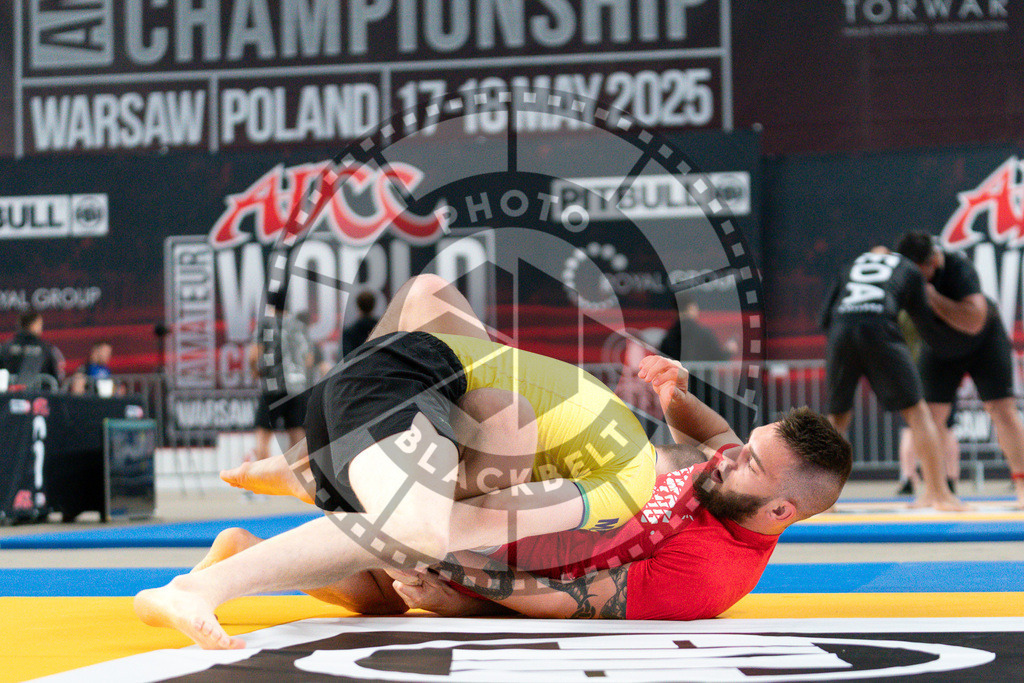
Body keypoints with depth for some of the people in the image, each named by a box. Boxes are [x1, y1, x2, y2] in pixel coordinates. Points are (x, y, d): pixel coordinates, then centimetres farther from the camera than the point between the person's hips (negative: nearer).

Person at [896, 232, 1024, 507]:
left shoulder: (959, 268, -36)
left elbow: (974, 322, -44)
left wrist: (930, 295, -49)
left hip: (984, 342, -3)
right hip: (939, 349, 4)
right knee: (930, 414, -8)